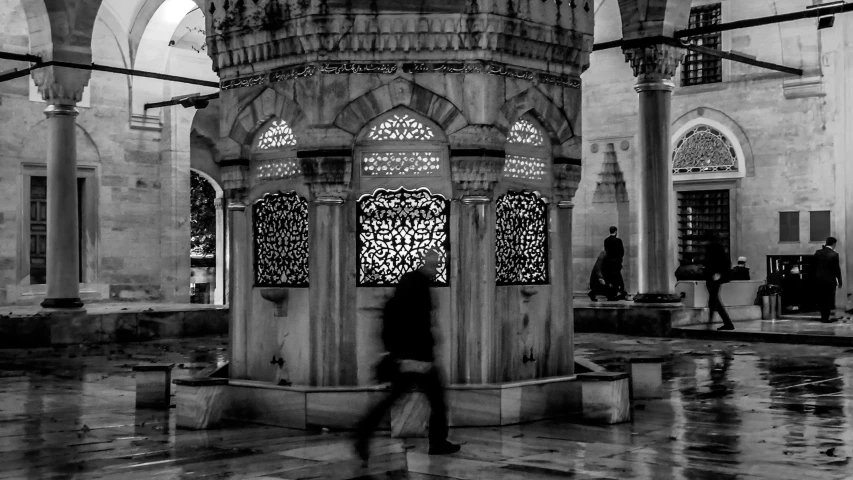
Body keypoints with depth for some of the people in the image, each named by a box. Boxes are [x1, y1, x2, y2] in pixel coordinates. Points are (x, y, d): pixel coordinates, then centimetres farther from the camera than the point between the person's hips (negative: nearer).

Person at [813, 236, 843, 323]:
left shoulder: (818, 253, 1)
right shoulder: (834, 254, -13)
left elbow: (814, 266, 6)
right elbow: (837, 269, -10)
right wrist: (839, 282, -2)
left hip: (818, 280, 5)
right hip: (829, 280, -5)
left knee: (821, 299, 13)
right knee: (828, 299, 4)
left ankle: (823, 315, 22)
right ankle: (825, 318, 6)